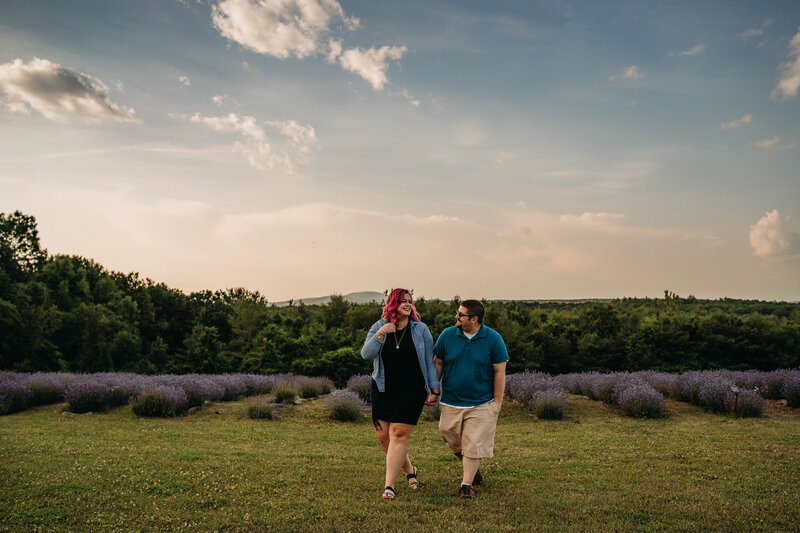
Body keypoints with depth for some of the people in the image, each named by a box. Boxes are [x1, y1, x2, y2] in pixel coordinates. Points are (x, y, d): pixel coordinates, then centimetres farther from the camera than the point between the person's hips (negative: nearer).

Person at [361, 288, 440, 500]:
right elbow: (366, 355, -6)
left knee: (399, 434, -10)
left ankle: (389, 485, -2)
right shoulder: (379, 327, 4)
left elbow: (429, 361, 5)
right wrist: (380, 335, -16)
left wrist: (434, 389, 2)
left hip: (411, 390, -3)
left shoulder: (420, 329, 1)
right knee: (382, 436, 5)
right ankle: (410, 470, 29)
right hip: (383, 390, 3)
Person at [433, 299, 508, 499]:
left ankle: (466, 484, 11)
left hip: (481, 404, -3)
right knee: (454, 442, 11)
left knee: (473, 445, -2)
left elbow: (499, 372, -2)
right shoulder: (447, 335, -2)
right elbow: (438, 364, 8)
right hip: (451, 403, 3)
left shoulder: (493, 339, -7)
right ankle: (473, 469, 38)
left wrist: (497, 402, -3)